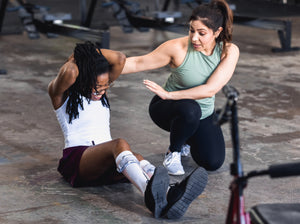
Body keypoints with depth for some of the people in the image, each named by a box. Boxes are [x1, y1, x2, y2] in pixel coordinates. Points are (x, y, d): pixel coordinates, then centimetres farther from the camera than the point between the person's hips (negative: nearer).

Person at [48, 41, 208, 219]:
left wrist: (90, 50, 9)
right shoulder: (60, 92, 3)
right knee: (120, 144, -37)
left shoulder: (100, 88, 20)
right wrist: (75, 58, 0)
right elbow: (69, 72, -20)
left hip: (109, 164, 6)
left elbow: (120, 59, 5)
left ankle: (169, 194, -67)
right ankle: (150, 196, -72)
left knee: (136, 158, -32)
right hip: (77, 158, -6)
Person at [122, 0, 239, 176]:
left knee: (213, 163, -12)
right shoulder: (178, 48, -22)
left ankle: (185, 138, 22)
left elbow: (210, 89, -25)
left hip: (203, 113, 3)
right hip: (167, 108, -3)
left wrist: (169, 95, -30)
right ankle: (173, 152, -8)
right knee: (190, 109, -39)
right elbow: (138, 63, -13)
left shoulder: (229, 51, -17)